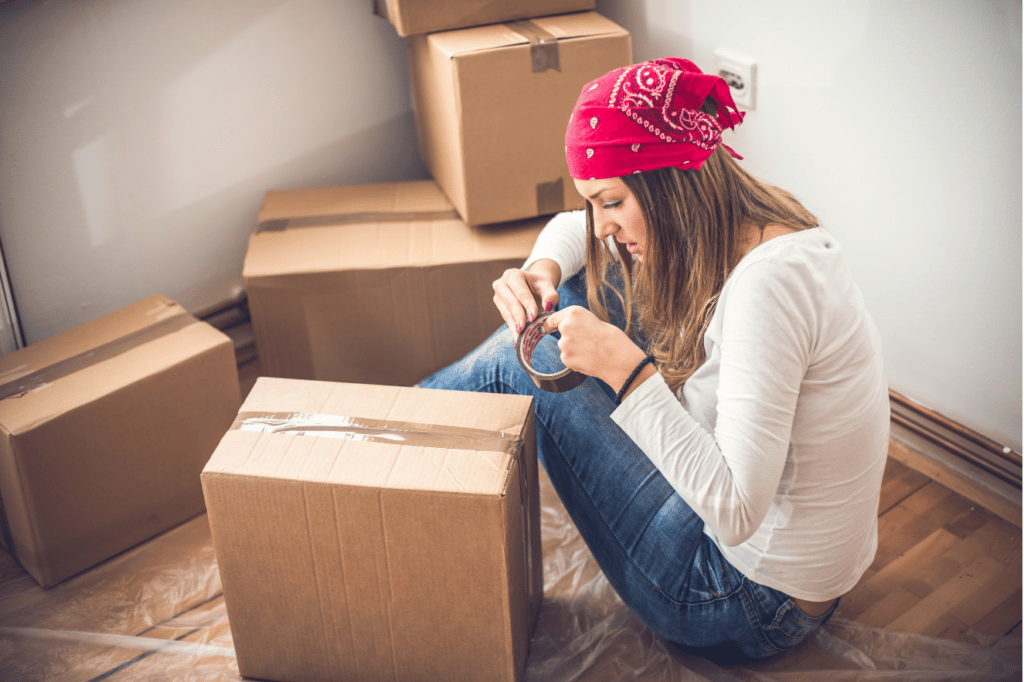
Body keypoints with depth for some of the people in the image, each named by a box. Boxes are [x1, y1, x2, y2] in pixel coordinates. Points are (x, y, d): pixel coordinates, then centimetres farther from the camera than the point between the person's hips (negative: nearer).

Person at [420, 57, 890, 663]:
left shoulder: (767, 283, -30)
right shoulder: (731, 225, -2)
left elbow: (737, 510, -33)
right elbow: (572, 228, 14)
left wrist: (626, 368, -31)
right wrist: (542, 270, -8)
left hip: (760, 605, -9)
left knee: (516, 366, -8)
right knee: (585, 289, 6)